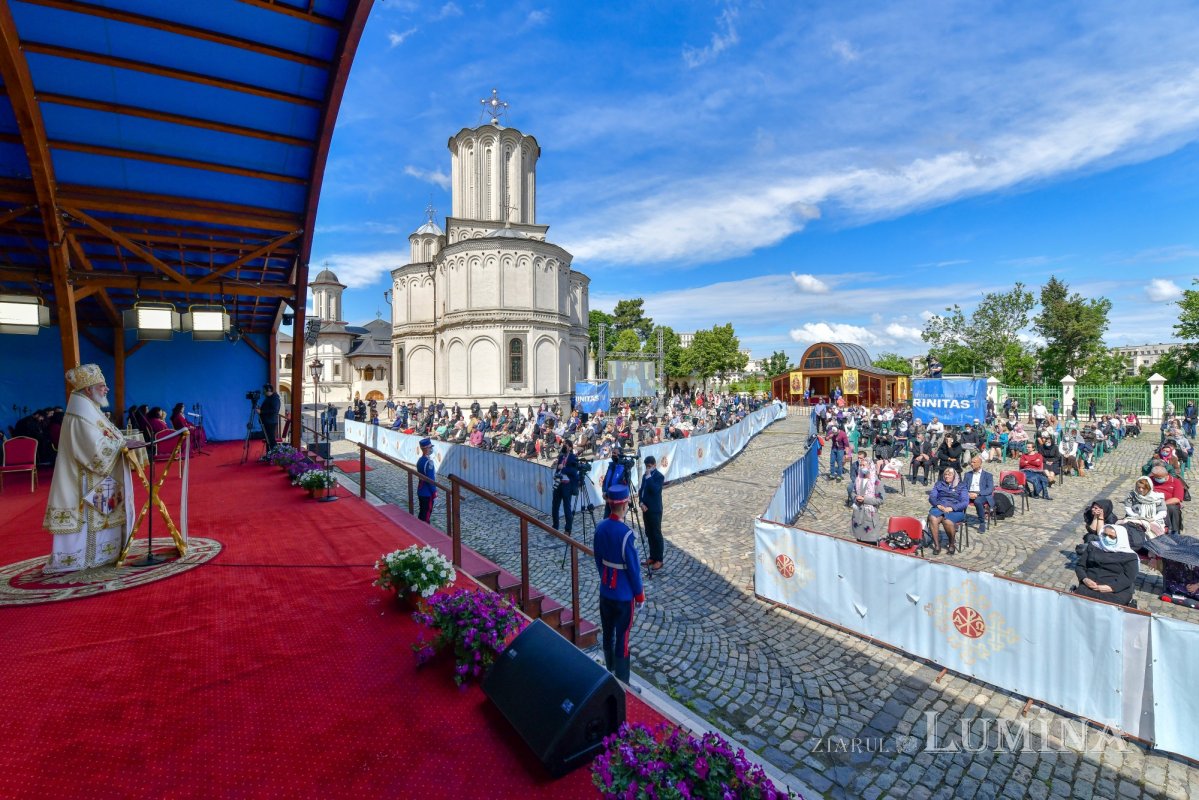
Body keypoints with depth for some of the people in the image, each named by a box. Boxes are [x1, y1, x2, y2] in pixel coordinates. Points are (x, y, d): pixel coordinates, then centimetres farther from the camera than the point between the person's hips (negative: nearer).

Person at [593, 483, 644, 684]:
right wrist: (640, 594, -4)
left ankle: (610, 673, 37)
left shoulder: (600, 528, -5)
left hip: (605, 591, 6)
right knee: (622, 639, 5)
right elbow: (633, 568, -17)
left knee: (607, 634, 20)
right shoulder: (626, 534, -25)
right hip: (624, 595, -6)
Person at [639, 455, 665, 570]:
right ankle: (652, 556, 24)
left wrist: (649, 477, -23)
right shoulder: (645, 476, 11)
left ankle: (659, 559, 7)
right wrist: (641, 502, -3)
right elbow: (641, 490, 12)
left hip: (655, 510, -7)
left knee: (656, 534, -1)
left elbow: (654, 490, -26)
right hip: (646, 509, 7)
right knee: (649, 534, 14)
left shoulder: (659, 476, -12)